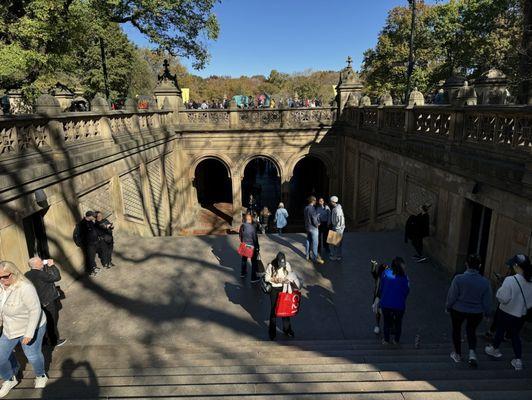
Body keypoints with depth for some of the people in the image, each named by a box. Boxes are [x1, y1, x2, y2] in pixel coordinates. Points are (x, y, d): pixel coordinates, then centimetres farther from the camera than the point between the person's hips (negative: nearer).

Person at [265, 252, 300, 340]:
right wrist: (274, 280, -24)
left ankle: (287, 329, 31)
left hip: (284, 289, 2)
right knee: (273, 310, 7)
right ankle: (272, 332, 22)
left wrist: (289, 280, -18)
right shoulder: (271, 266, -18)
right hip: (274, 289, -2)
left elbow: (291, 275, 2)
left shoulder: (287, 265, -11)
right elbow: (266, 278, -9)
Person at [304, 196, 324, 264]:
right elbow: (314, 220, -21)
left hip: (307, 227, 9)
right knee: (314, 243, -2)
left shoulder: (306, 208, 5)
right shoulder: (312, 209, -21)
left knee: (308, 241, 15)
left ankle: (307, 255, 24)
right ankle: (315, 258, 2)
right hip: (313, 228, -9)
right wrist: (317, 224, -3)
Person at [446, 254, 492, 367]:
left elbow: (451, 296, -13)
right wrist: (487, 313, 15)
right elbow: (487, 301, -4)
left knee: (456, 330, 21)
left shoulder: (458, 279, -23)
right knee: (471, 331, 26)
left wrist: (448, 307, 4)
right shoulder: (485, 282, -15)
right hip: (476, 313, 2)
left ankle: (457, 355, 34)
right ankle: (472, 352, 7)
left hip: (458, 310, -2)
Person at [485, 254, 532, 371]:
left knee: (500, 331, 19)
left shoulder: (510, 280, -29)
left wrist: (499, 290, -7)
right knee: (515, 335, 20)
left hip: (507, 313, -4)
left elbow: (503, 298, -24)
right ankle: (518, 360, 21)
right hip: (521, 314, 4)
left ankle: (494, 349, 39)